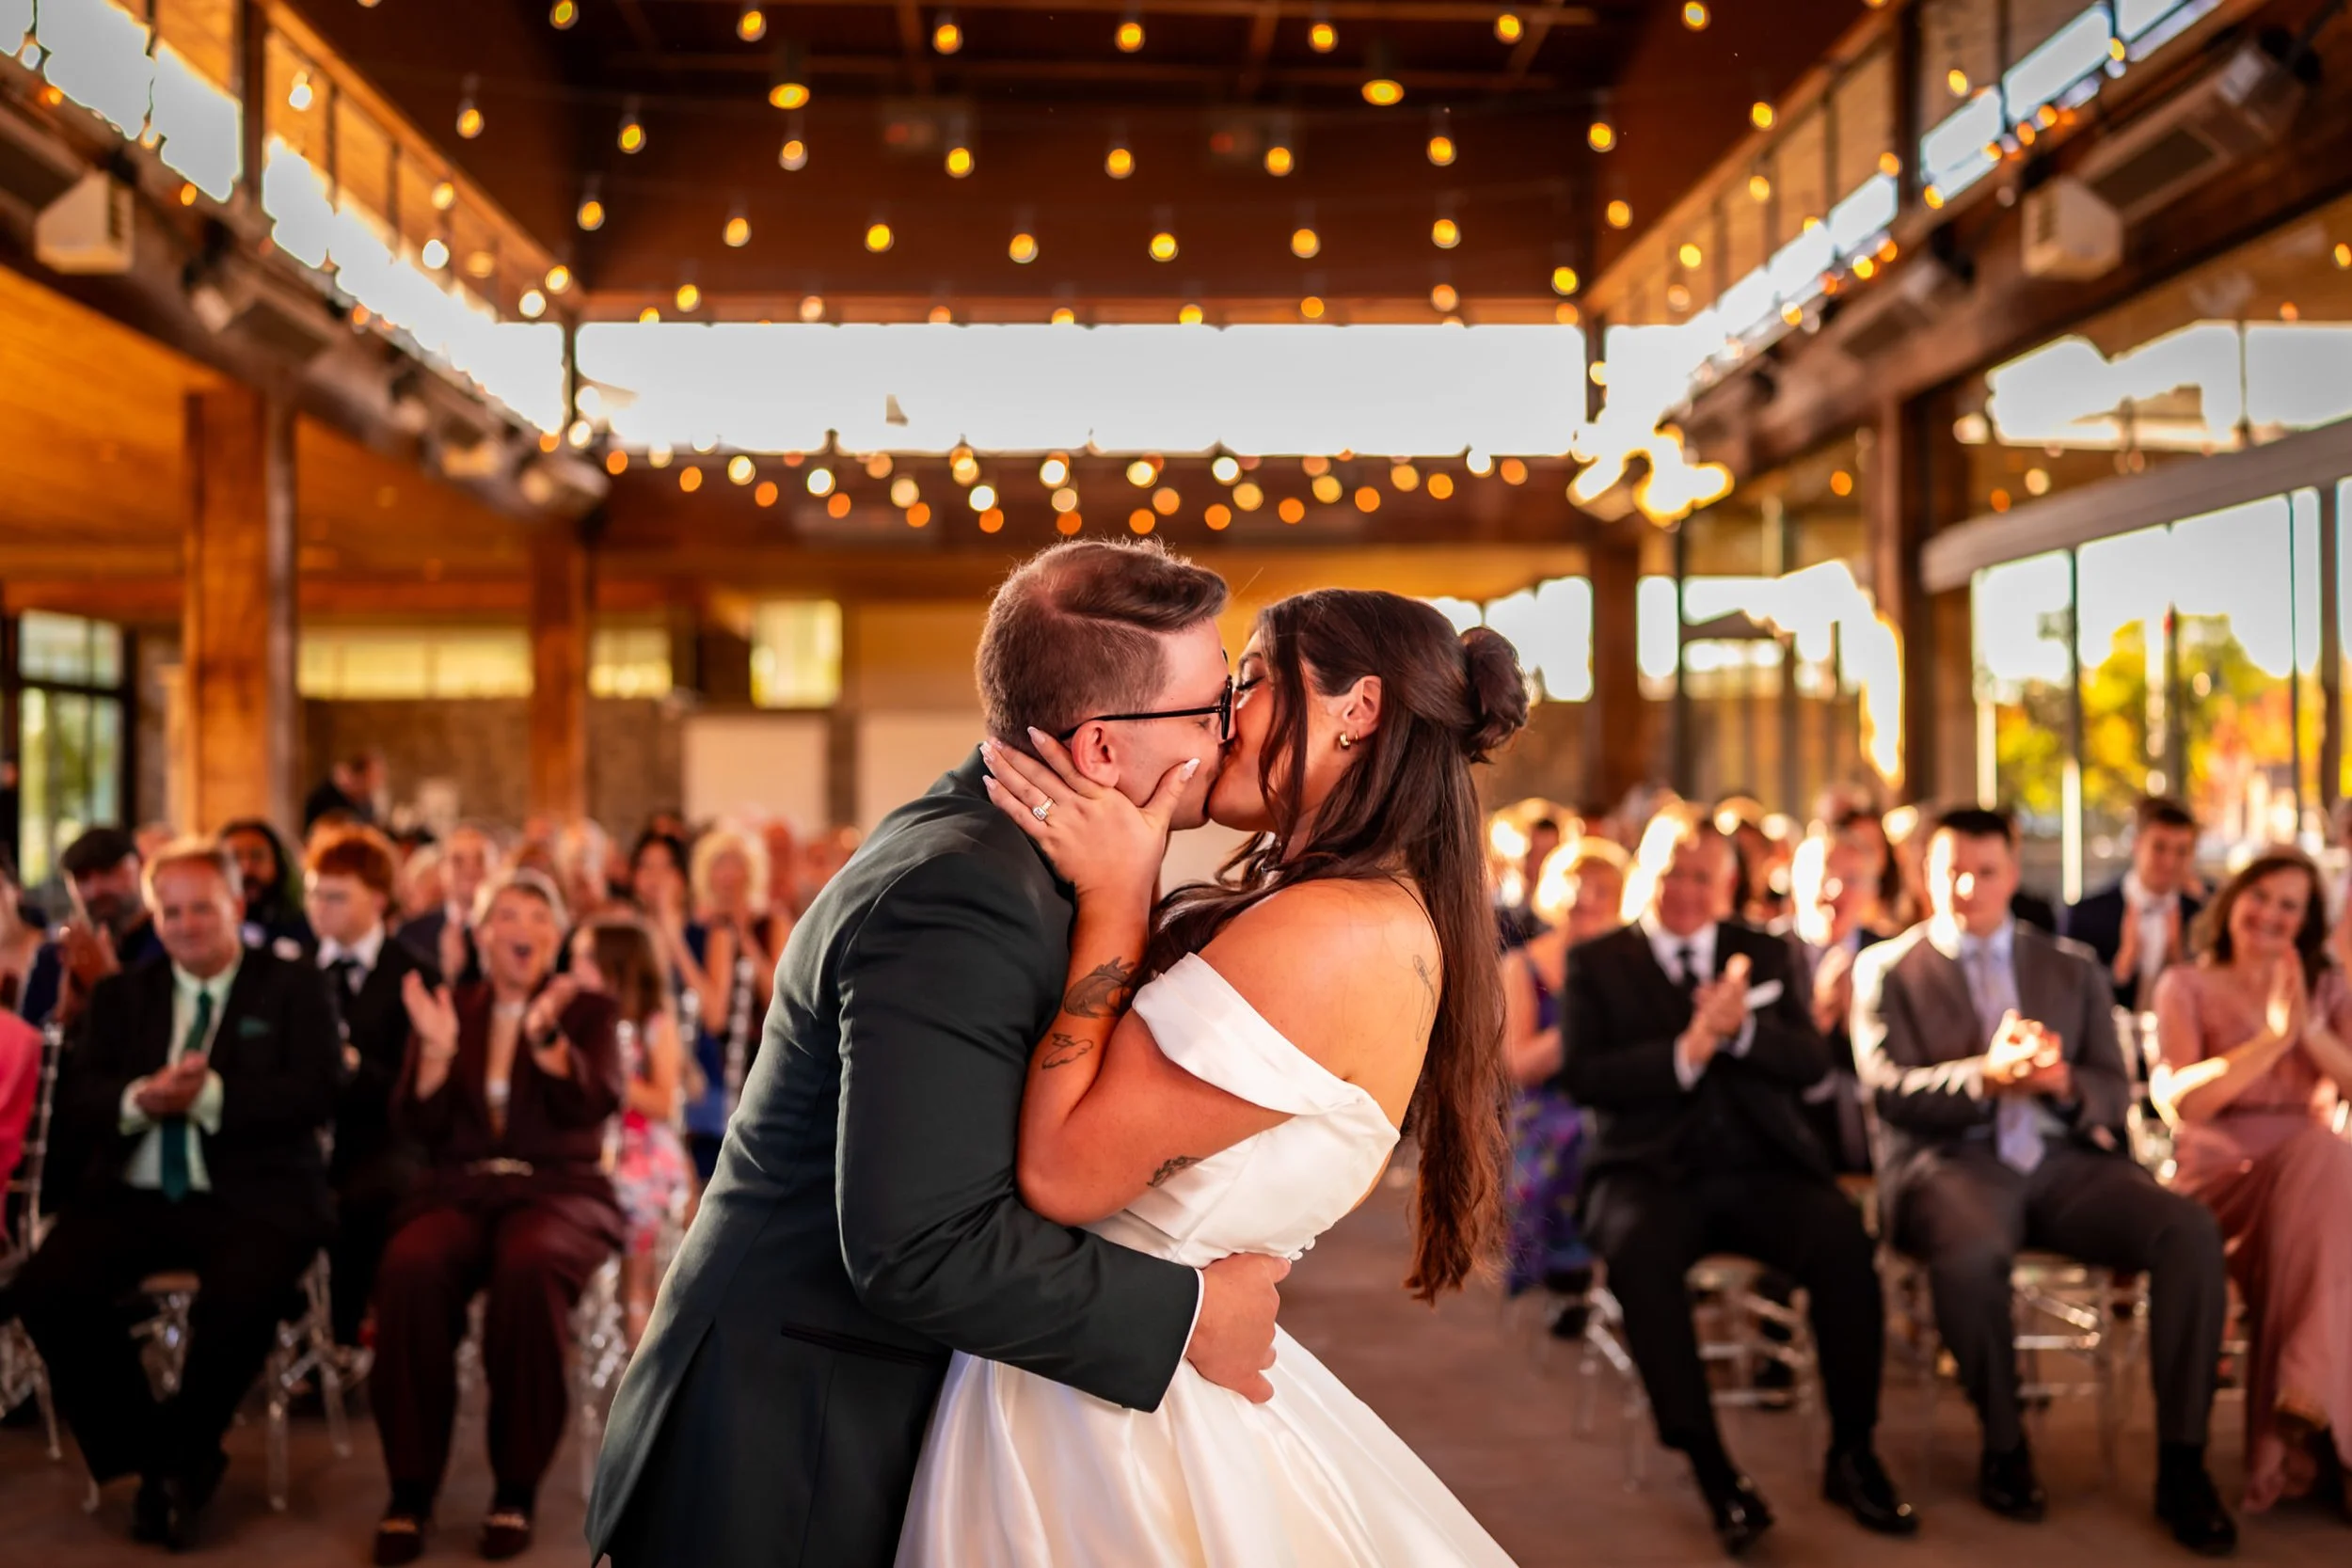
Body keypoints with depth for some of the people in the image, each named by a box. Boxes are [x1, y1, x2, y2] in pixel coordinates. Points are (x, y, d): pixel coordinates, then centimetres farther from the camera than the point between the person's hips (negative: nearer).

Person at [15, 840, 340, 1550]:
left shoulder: (294, 988, 7)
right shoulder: (118, 995, 18)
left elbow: (316, 1094, -6)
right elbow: (76, 1100, 6)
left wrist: (212, 1096, -20)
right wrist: (138, 1099, -17)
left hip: (251, 1198, -4)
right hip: (134, 1195, 4)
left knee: (237, 1303, -34)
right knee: (46, 1290, -23)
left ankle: (186, 1451, -2)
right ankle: (149, 1456, -2)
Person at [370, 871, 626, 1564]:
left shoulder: (589, 1010, 11)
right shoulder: (450, 1007, 15)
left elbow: (594, 1104, -7)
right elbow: (417, 1125, 5)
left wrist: (545, 1034, -23)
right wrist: (437, 1047, -12)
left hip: (556, 1189, -1)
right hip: (459, 1189, 2)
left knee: (528, 1266, -37)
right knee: (410, 1267, -33)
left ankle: (516, 1490, -25)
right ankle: (410, 1490, -22)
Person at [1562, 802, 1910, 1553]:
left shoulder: (1764, 954, 18)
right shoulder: (1597, 963, 10)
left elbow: (1811, 1060, 6)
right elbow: (1581, 1075, -4)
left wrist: (1741, 1027, -13)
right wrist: (1687, 1051, -15)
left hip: (1761, 1167, 2)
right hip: (1652, 1173, -2)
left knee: (1841, 1233, -28)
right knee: (1639, 1248, -36)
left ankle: (1852, 1455, -11)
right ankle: (1712, 1468, -26)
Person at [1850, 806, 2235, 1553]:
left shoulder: (2074, 968, 20)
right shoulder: (1886, 968, 10)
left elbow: (2114, 1093, 13)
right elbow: (1888, 1091, -3)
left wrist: (2063, 1084, -12)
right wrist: (1985, 1077, -21)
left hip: (2066, 1161, 3)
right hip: (1952, 1160, -3)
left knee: (2192, 1232, -24)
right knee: (1970, 1253, -38)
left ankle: (2181, 1461, -13)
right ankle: (2003, 1446, -12)